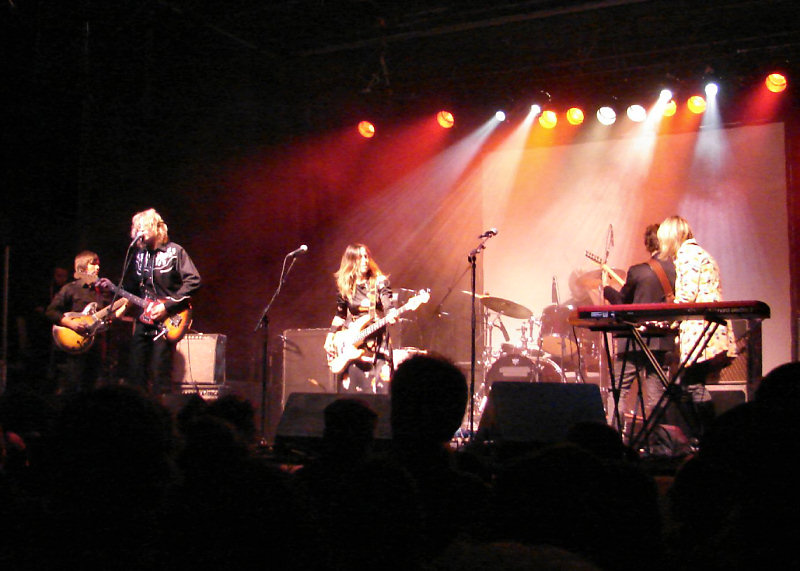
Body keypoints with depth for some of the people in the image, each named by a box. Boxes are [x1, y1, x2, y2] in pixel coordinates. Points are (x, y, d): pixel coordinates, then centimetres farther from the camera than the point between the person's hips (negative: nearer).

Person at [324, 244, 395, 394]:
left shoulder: (379, 282, -1)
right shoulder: (345, 286, 6)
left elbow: (388, 307, -11)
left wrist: (391, 316, -33)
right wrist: (330, 337, 10)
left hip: (377, 340, -2)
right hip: (350, 341, 2)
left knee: (380, 387, -10)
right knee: (350, 387, -1)